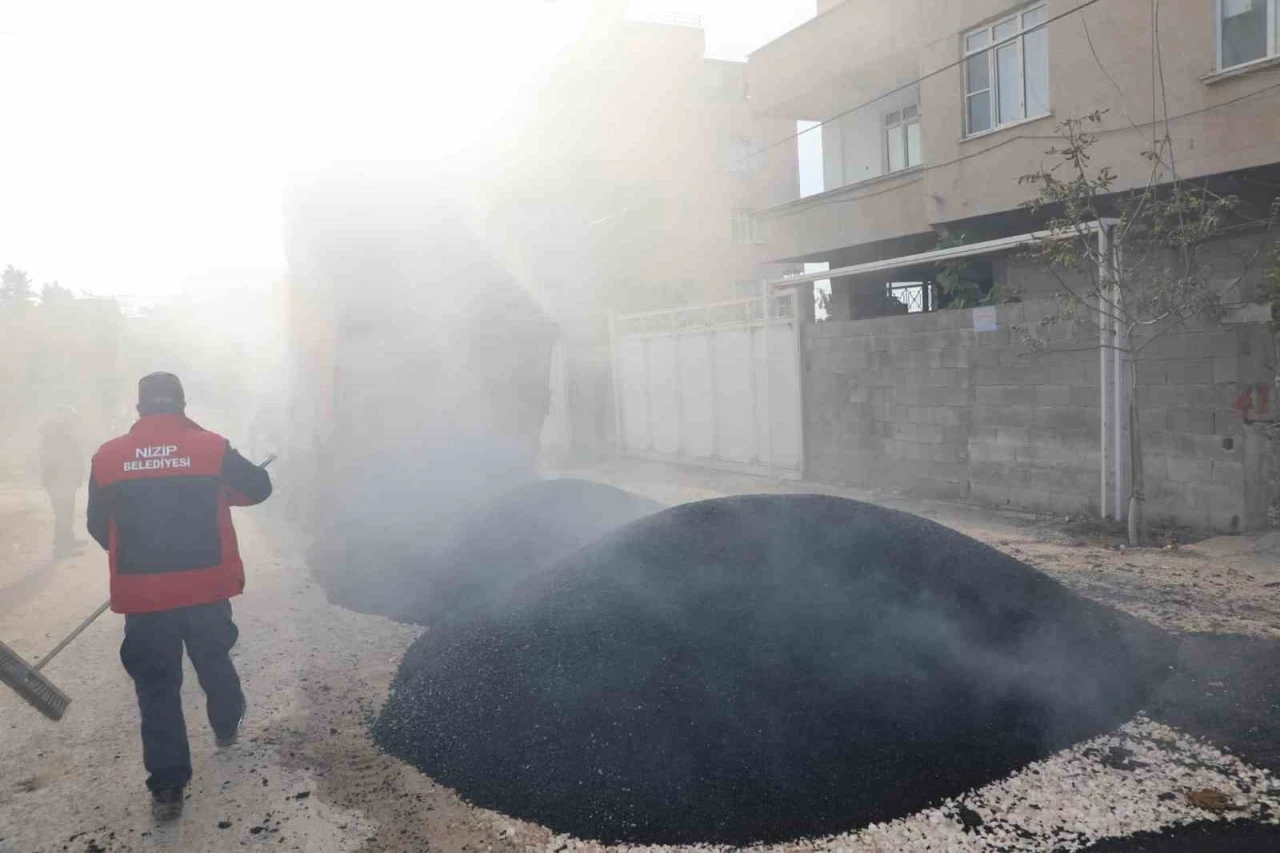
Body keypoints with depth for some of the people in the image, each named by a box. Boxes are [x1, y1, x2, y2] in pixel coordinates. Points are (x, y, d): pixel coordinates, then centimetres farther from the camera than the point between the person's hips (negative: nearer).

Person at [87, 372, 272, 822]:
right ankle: (227, 727, 46)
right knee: (214, 660, 24)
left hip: (142, 596, 0)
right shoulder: (212, 447, -7)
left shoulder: (107, 457, -3)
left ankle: (167, 787, 11)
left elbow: (100, 528, 6)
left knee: (156, 686, 10)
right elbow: (260, 487, 5)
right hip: (206, 588, 0)